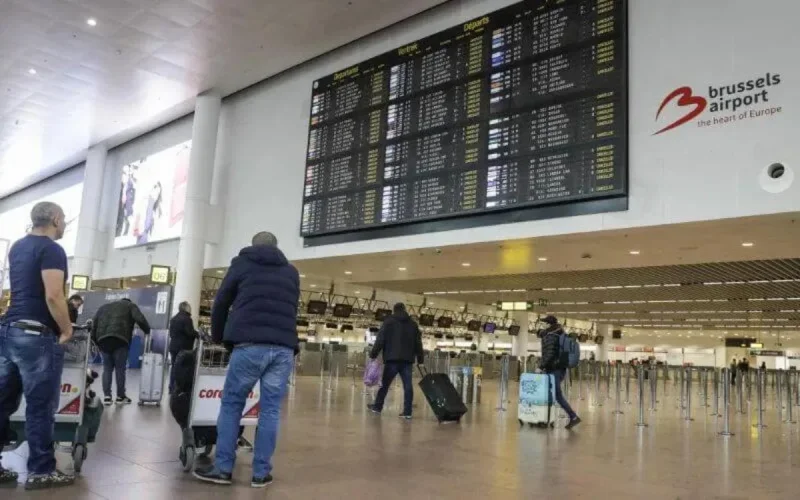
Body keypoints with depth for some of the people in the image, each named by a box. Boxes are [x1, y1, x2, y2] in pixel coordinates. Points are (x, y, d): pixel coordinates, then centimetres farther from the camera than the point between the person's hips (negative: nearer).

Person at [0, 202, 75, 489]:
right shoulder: (52, 249, -12)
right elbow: (53, 296, -21)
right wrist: (67, 330, -10)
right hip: (36, 335, -9)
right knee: (41, 406, -1)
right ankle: (40, 471, 6)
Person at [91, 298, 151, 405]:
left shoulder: (104, 307, 31)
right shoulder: (130, 305, 18)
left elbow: (94, 324, 22)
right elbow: (140, 319, 0)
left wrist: (96, 341, 23)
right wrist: (147, 331, 13)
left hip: (103, 339, 4)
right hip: (119, 339, -4)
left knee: (107, 368, 11)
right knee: (120, 368, 3)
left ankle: (107, 396, 4)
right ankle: (120, 396, 8)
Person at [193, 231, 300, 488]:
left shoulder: (242, 262, 16)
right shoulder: (291, 271, 23)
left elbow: (220, 303, 21)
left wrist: (218, 337, 34)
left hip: (250, 344, -2)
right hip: (284, 347, 3)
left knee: (231, 404, 10)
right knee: (270, 410, 7)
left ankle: (223, 469, 10)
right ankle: (261, 473, 11)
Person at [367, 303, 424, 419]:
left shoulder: (389, 321, 2)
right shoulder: (413, 324, 15)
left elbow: (380, 339, -5)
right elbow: (418, 343, 15)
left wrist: (373, 354, -2)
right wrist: (420, 359, 17)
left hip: (392, 358, -3)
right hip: (408, 359, 3)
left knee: (384, 383, 8)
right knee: (408, 385, 1)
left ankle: (377, 407, 18)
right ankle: (407, 411, -1)